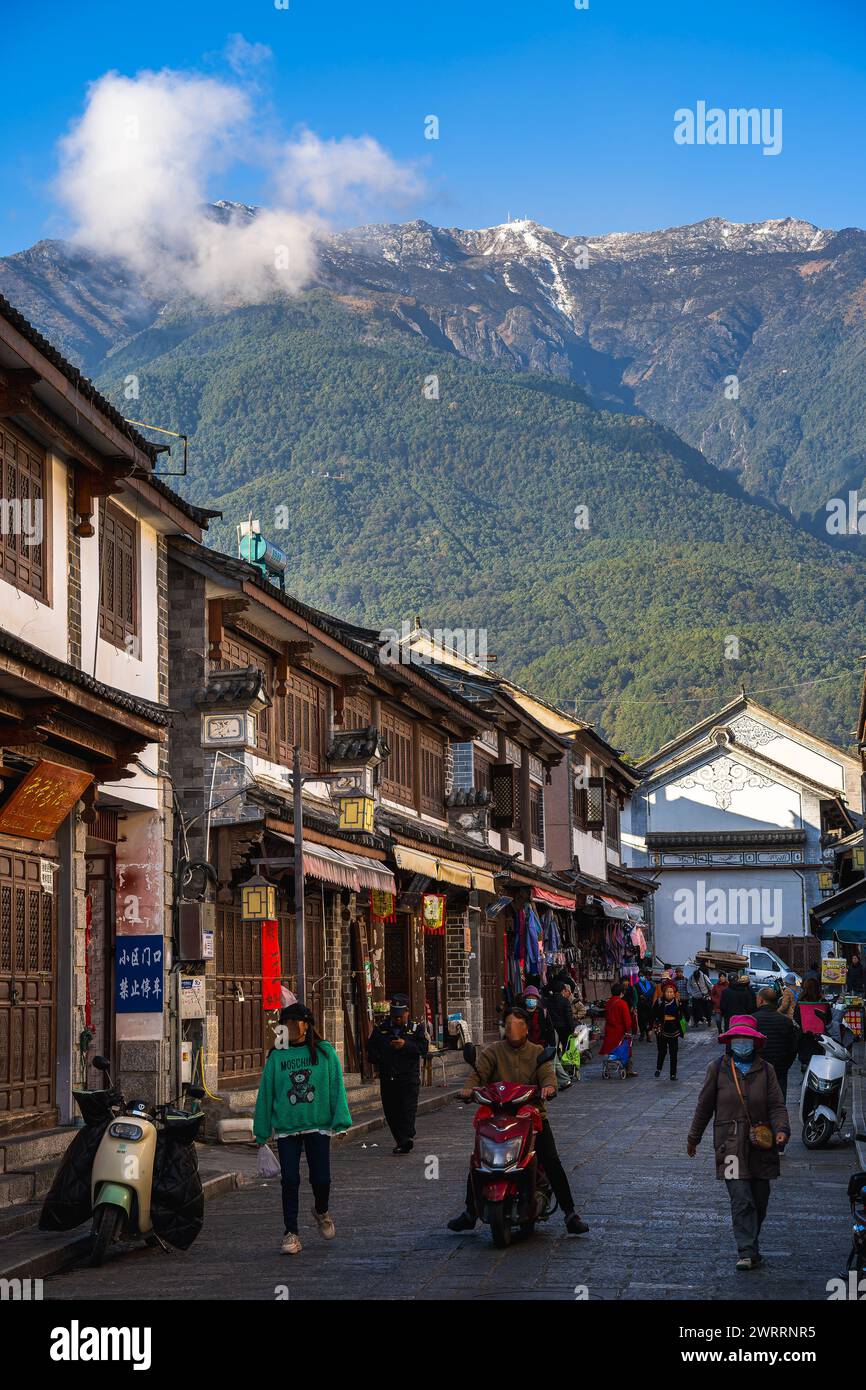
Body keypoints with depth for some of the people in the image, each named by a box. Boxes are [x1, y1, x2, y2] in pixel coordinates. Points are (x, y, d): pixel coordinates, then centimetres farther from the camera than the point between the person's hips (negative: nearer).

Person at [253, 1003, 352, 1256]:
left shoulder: (324, 1052, 0)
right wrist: (262, 1132, 6)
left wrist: (340, 1121, -8)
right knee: (290, 1181, -2)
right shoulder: (276, 1057, 3)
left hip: (318, 1125, -1)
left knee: (321, 1179, -1)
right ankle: (291, 1233, 10)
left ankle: (322, 1211, 32)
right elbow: (266, 1093, 6)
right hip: (286, 1128, 1)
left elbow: (336, 1087, 0)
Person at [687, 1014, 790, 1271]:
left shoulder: (765, 1070, 5)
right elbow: (704, 1106, 11)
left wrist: (782, 1129, -17)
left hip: (761, 1144, 2)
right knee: (741, 1200, -13)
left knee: (760, 1200, 10)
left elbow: (776, 1105, 2)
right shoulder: (717, 1069, 2)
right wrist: (693, 1138, 18)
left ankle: (750, 1246, 29)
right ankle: (747, 1252, -14)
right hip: (730, 1145, -2)